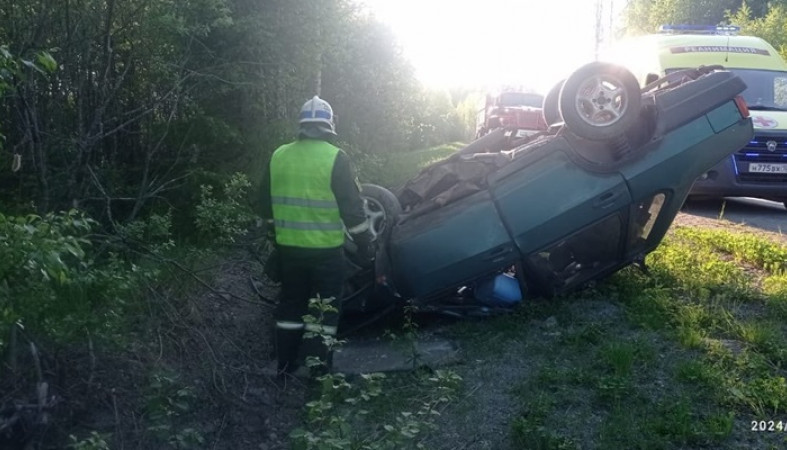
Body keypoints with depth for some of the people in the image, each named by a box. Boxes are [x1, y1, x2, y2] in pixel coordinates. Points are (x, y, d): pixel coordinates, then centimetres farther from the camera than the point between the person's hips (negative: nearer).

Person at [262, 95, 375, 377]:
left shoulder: (278, 156, 4)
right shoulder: (335, 158, -12)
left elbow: (268, 206, 12)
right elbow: (352, 208, -12)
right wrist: (365, 246, -2)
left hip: (288, 247, 5)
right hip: (326, 250, -4)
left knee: (290, 304, 17)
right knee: (324, 311, 7)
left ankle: (285, 366, 25)